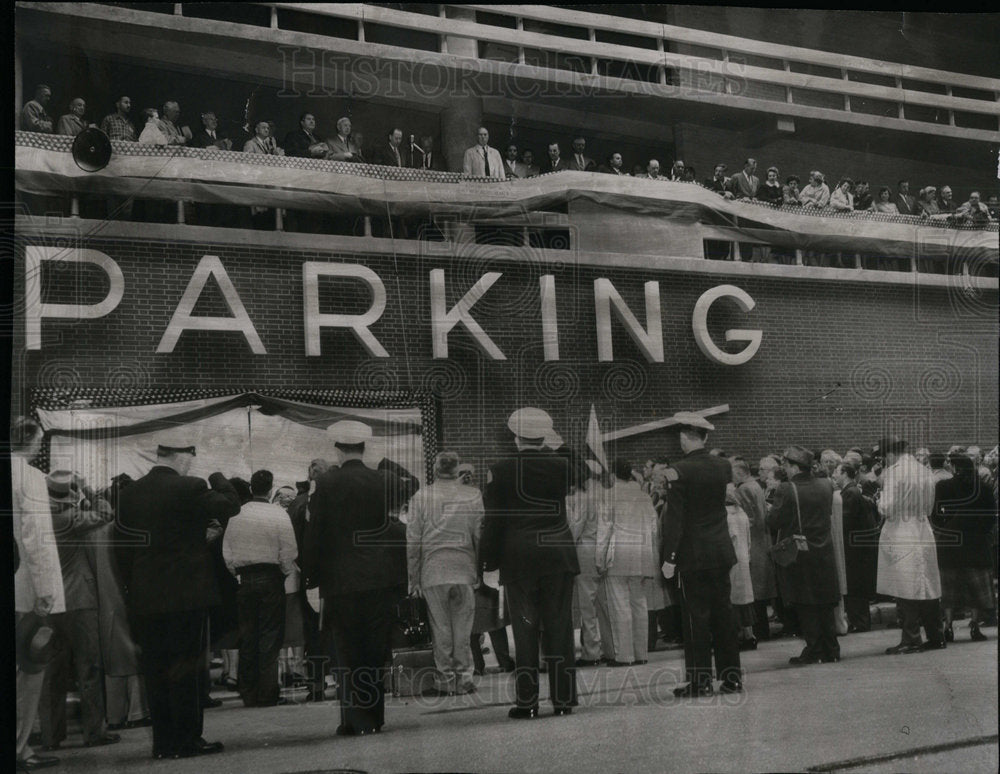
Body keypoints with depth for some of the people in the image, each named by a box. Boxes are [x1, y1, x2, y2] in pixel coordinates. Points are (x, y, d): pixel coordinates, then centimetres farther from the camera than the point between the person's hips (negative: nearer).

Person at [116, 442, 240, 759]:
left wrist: (132, 588, 15)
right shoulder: (190, 488, -13)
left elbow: (122, 550, 7)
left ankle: (163, 742, 15)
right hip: (186, 595, -5)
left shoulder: (128, 494, 4)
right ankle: (187, 740, 5)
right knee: (186, 669, 2)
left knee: (156, 671, 10)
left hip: (144, 599, 5)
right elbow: (231, 505, -5)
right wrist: (218, 478, 13)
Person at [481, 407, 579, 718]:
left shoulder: (501, 470, -5)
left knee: (525, 628, 4)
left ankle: (527, 701, 5)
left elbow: (493, 519, -4)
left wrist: (489, 561, 3)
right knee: (559, 626, 7)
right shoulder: (561, 466, -1)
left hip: (519, 558, -2)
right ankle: (563, 698, 10)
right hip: (558, 554, 2)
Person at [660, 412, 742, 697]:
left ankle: (700, 680, 3)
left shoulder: (679, 471, -14)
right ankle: (731, 675, 16)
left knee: (697, 615, -1)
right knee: (723, 611, 11)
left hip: (693, 555, -5)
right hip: (722, 551, 6)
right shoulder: (724, 466, 4)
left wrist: (669, 557, -11)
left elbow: (674, 517, -15)